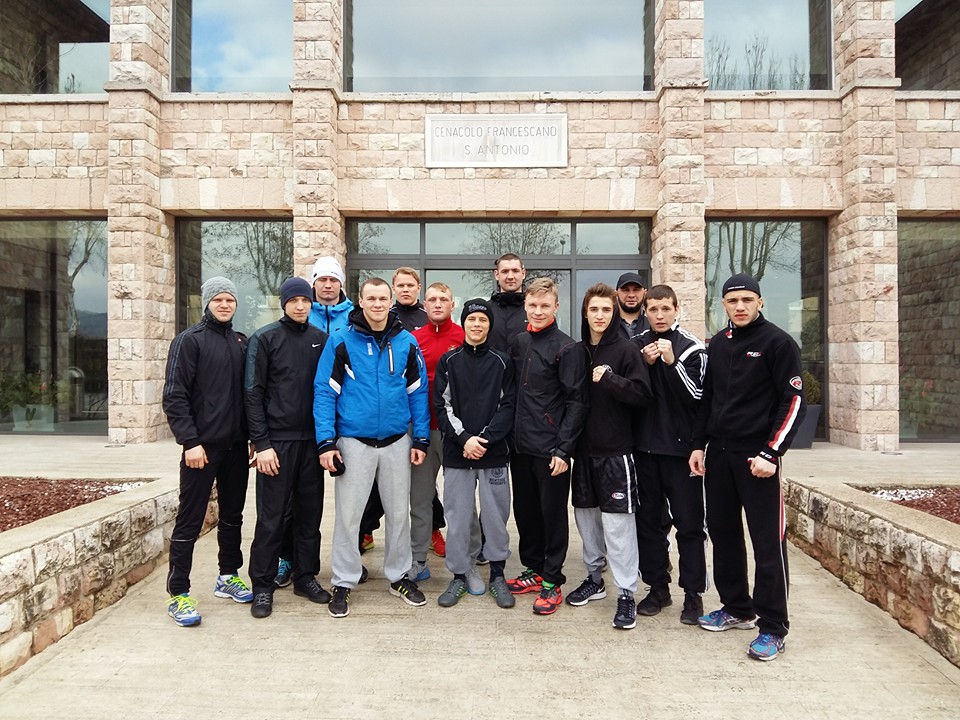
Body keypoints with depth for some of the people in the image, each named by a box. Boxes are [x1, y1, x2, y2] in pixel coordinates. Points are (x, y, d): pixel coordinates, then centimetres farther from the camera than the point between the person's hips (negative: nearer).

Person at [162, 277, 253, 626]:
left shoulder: (241, 342, 12)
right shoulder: (189, 340, -5)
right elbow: (174, 397, -11)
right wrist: (190, 442, -17)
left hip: (236, 446, 6)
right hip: (202, 446, -6)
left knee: (232, 516, 16)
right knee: (189, 522, 0)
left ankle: (228, 577, 31)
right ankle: (178, 594, 10)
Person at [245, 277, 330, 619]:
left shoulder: (321, 339, 9)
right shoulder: (265, 338, -2)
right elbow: (253, 394, -5)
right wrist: (262, 443, -12)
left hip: (312, 440, 4)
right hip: (277, 441, -3)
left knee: (310, 513, 11)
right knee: (271, 517, 2)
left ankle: (306, 577, 24)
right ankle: (263, 586, 15)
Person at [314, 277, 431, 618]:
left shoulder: (406, 342, 1)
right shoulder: (342, 342, -6)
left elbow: (418, 392, 5)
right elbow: (324, 392, -6)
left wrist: (421, 440, 2)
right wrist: (326, 442, -12)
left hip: (397, 442, 3)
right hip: (354, 442, -2)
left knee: (399, 512, 13)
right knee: (348, 515, 5)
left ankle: (399, 576, 30)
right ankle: (344, 583, 21)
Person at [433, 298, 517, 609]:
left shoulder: (502, 362, 4)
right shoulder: (448, 361, 5)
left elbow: (508, 405, -1)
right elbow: (441, 405, 0)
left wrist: (485, 438, -11)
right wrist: (464, 438, -11)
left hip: (494, 452, 0)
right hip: (456, 453, 0)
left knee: (496, 515, 6)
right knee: (459, 516, 6)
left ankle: (497, 576, 21)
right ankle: (459, 576, 20)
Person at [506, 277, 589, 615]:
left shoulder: (567, 348, -10)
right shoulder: (518, 343, 10)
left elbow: (577, 402, -12)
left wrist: (563, 449, -16)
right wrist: (510, 434, 10)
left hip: (551, 450, -6)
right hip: (521, 446, 6)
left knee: (553, 513, 4)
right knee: (525, 510, 15)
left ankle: (552, 581, 17)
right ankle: (534, 569, 31)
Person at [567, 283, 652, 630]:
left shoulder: (627, 350, -6)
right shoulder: (577, 351, 8)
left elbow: (642, 393, -13)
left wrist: (609, 379, -22)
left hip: (616, 449, -5)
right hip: (584, 447, 5)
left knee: (618, 521, -5)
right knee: (586, 514, 13)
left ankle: (626, 593, 6)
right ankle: (594, 578, 30)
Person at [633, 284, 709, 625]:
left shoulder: (692, 347, -2)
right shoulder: (635, 345, 8)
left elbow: (697, 398, -10)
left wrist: (672, 361, -19)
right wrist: (644, 364, -9)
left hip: (681, 447, -3)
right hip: (644, 446, 4)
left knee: (689, 523, 3)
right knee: (649, 520, 11)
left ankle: (693, 593, 14)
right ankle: (657, 587, 24)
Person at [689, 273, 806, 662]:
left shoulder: (778, 342, -6)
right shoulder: (718, 344, 12)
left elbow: (793, 400, -10)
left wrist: (770, 453, -16)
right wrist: (699, 445, 10)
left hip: (757, 457, -6)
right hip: (718, 454, 6)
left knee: (768, 542, -3)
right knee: (723, 534, 12)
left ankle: (773, 628, 8)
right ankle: (737, 608, 28)